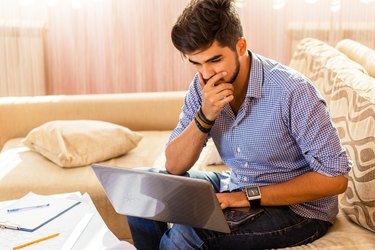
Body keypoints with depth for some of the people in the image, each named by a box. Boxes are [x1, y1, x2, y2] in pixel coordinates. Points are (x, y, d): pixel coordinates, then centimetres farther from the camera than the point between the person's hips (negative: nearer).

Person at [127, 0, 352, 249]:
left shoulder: (291, 90, -25)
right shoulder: (203, 87, -7)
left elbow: (335, 177, -23)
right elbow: (174, 167, -6)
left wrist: (249, 197, -25)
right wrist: (205, 116, -24)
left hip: (297, 206, -6)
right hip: (235, 186, 6)